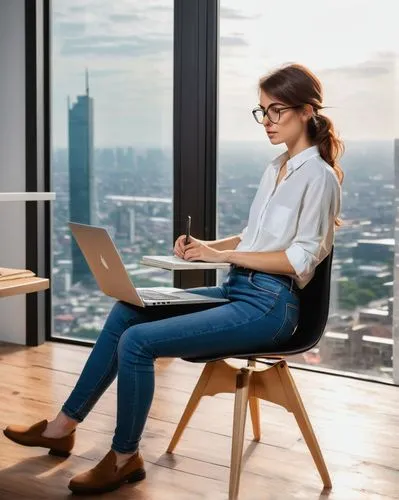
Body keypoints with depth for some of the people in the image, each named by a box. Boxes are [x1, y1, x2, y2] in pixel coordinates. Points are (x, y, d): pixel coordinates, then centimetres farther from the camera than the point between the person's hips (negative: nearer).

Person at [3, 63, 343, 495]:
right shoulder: (275, 169, 16)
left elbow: (301, 260, -18)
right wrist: (208, 246, 1)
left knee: (137, 341, -18)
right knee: (126, 311, 1)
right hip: (237, 289, 9)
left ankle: (124, 457, 2)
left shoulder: (318, 176, -11)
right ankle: (63, 425, 9)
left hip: (269, 305, -9)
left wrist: (223, 255, -18)